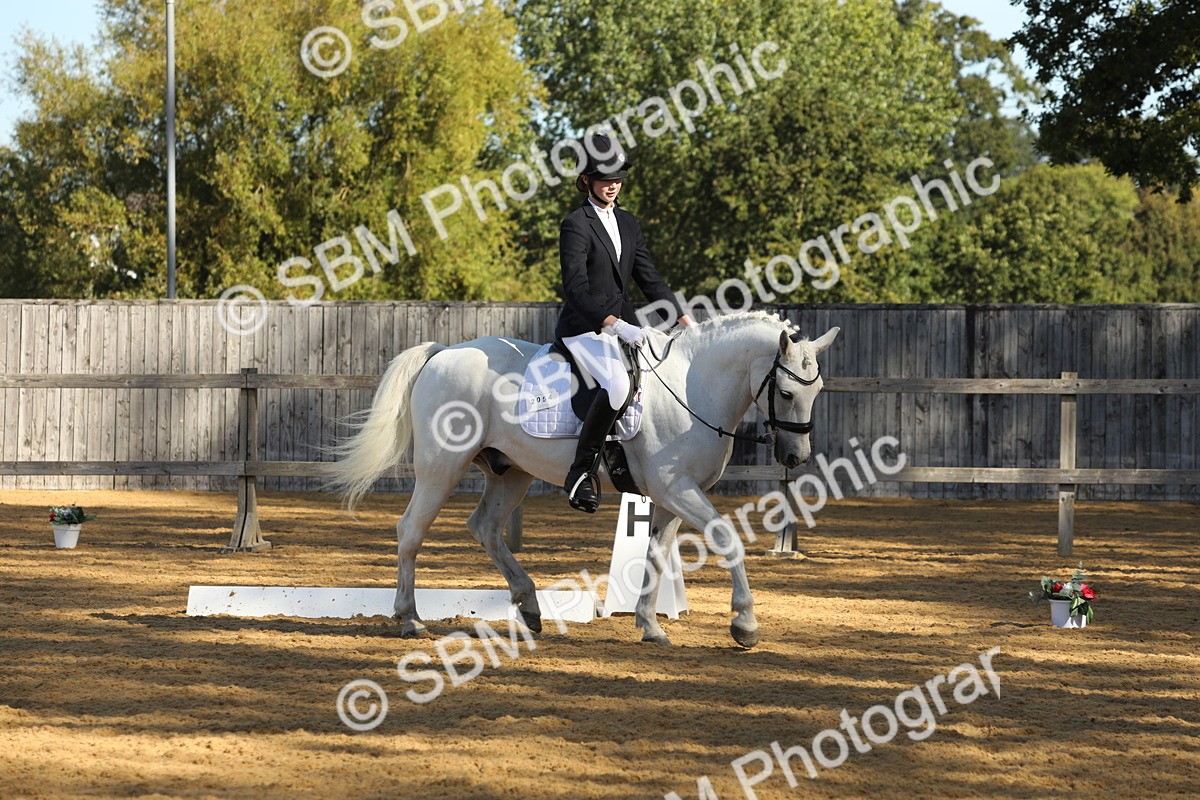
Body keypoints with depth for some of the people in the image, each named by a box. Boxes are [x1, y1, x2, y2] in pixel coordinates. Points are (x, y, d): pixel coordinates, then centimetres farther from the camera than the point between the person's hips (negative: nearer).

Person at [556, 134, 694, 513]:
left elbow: (649, 278, 18)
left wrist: (684, 321, 8)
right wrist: (616, 326, -26)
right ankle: (581, 471, -26)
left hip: (623, 322, 8)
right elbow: (576, 289, -18)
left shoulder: (628, 223, 15)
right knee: (617, 384, -33)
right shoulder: (576, 225, -9)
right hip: (585, 326, -8)